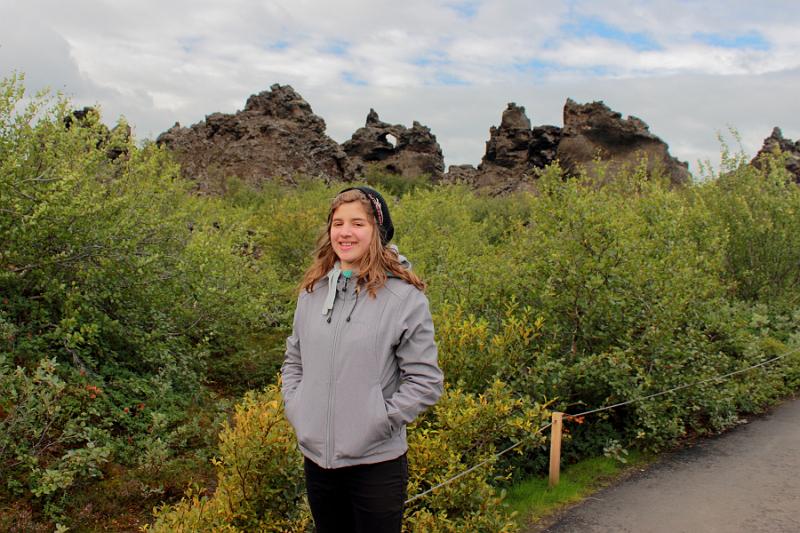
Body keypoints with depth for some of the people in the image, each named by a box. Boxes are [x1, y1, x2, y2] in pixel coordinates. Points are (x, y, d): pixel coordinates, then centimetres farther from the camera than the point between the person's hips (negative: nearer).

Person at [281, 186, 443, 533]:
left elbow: (425, 381, -11)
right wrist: (295, 408, 3)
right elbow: (294, 360, 16)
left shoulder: (404, 297, -12)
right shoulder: (313, 290, 4)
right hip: (316, 458, 5)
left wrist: (378, 421, -14)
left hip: (376, 463, -5)